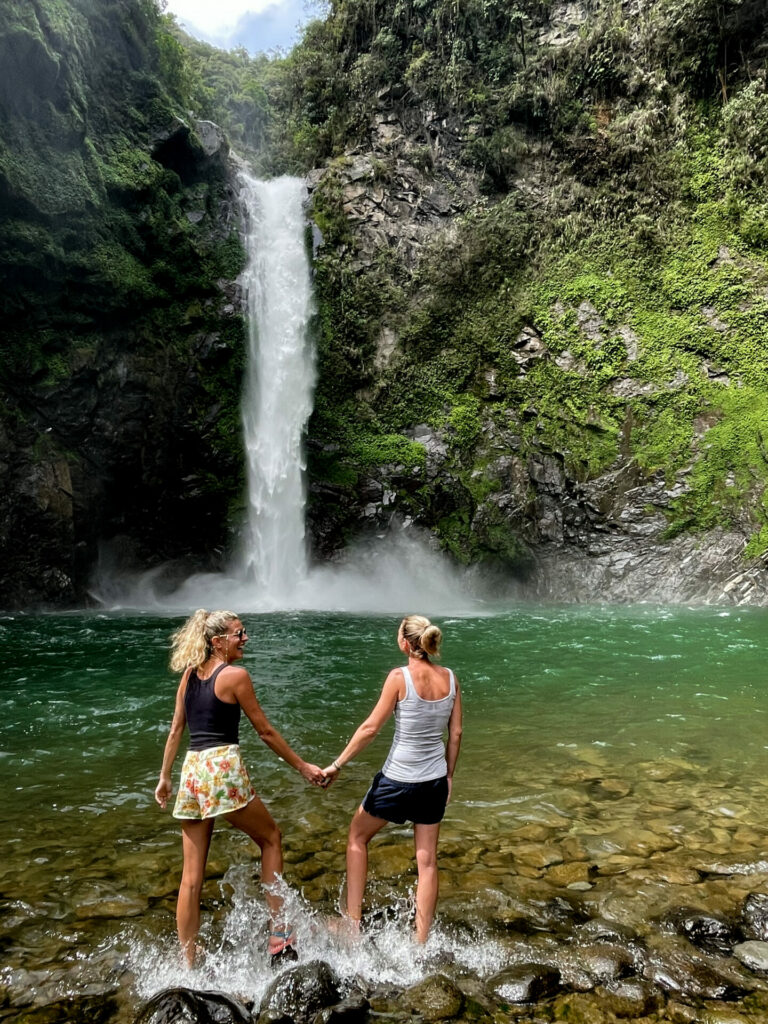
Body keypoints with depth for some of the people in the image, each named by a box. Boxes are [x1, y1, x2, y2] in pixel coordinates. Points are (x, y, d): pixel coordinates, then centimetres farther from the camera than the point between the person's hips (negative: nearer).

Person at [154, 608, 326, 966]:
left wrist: (164, 777, 22)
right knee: (271, 838, 15)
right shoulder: (235, 675, -7)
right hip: (223, 767, -6)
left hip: (191, 771, 6)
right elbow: (265, 731, -4)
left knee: (192, 875, 12)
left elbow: (176, 729, 13)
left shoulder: (189, 674, 10)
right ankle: (278, 933, 13)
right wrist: (303, 767, 4)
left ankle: (187, 963, 20)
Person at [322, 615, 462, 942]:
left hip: (397, 780, -5)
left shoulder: (400, 677, -18)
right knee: (427, 860, 14)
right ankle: (421, 943, 22)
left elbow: (371, 727, -15)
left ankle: (353, 922, 22)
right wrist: (449, 775, 16)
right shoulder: (450, 679, -3)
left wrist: (337, 764, -7)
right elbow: (455, 733, 4)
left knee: (357, 836, 19)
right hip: (435, 781, 5)